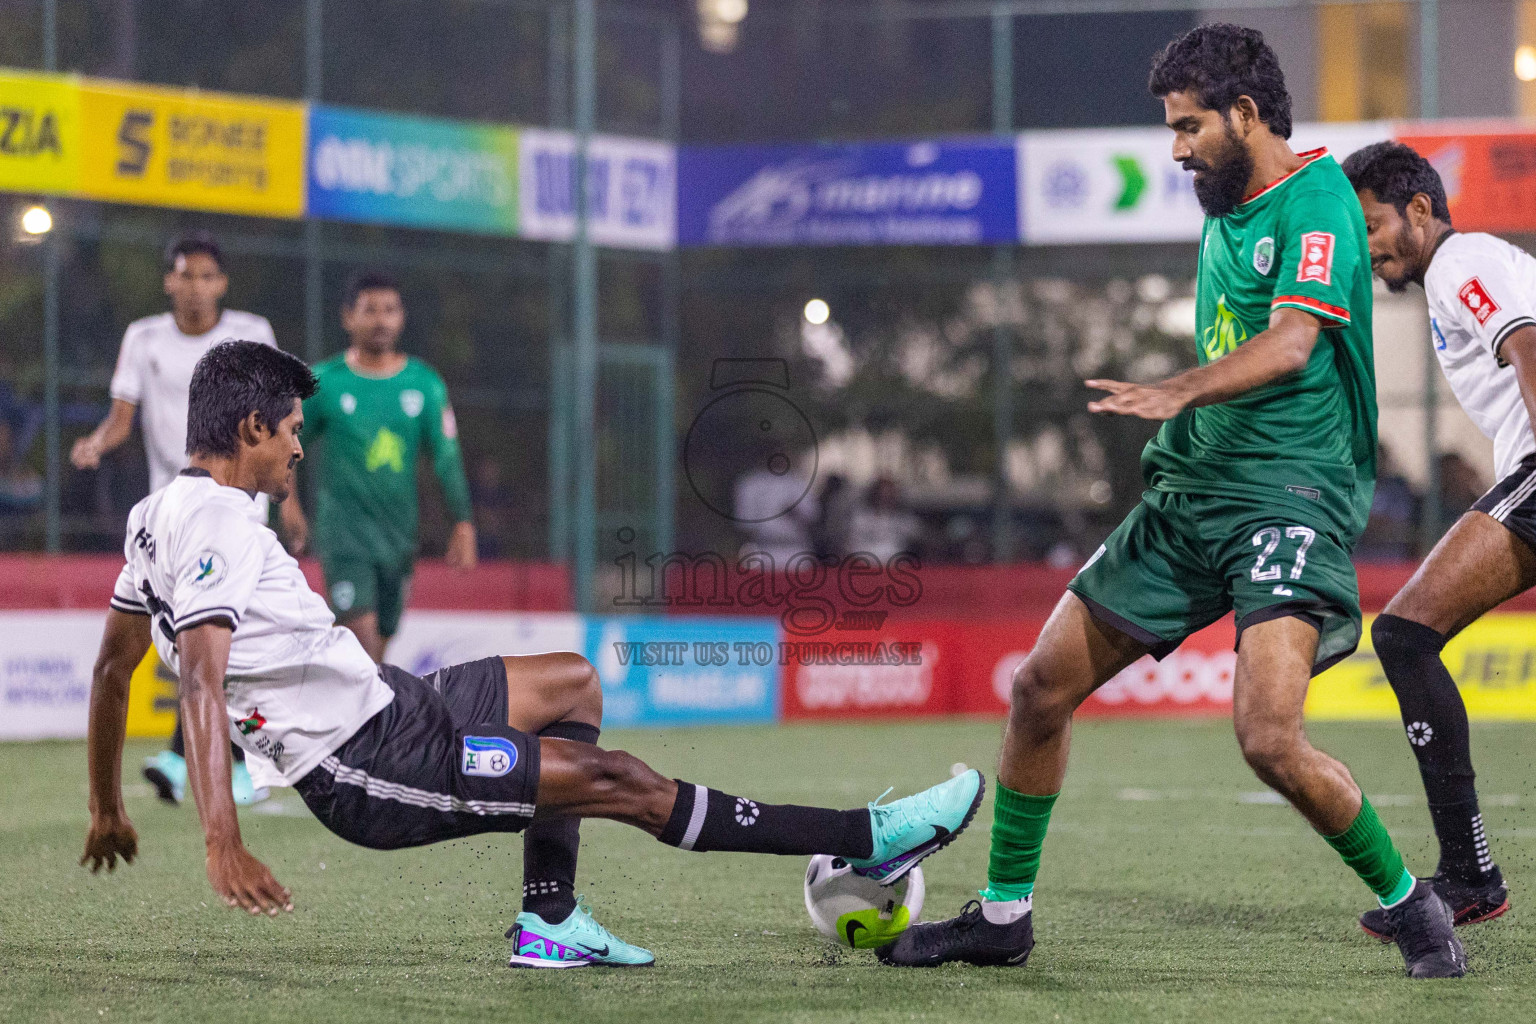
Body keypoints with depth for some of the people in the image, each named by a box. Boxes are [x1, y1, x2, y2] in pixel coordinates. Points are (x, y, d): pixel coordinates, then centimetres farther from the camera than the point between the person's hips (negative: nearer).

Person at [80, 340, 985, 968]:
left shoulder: (159, 514, 10)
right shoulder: (217, 523, -20)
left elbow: (112, 667, 18)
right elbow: (202, 678, -30)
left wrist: (108, 810, 27)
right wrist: (224, 844, -38)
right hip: (374, 766, -10)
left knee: (573, 685, 21)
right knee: (623, 783, -10)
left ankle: (549, 924, 16)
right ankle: (869, 841, -4)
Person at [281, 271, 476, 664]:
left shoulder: (425, 384, 5)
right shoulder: (324, 381, -1)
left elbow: (447, 456, 6)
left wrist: (463, 524, -2)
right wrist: (287, 499, -3)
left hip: (398, 533, 4)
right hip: (343, 528, -4)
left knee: (381, 638, 9)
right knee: (362, 630, -19)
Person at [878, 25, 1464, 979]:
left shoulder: (1318, 197, -10)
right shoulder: (1223, 213, 16)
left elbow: (1290, 344, -25)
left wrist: (1178, 391, -36)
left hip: (1288, 496, -9)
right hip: (1193, 493, 9)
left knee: (1270, 738, -24)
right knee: (1042, 688, 6)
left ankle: (1410, 903, -3)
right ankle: (1004, 914, 20)